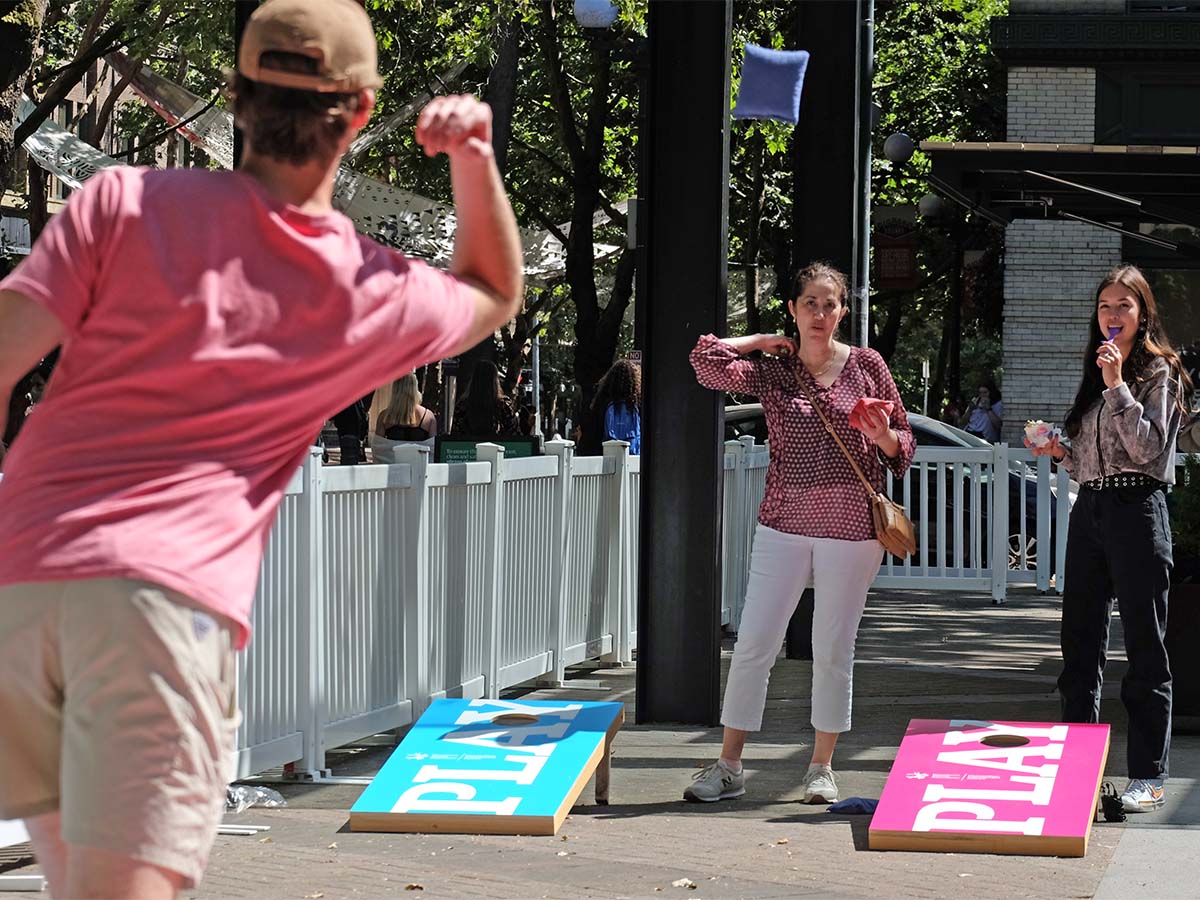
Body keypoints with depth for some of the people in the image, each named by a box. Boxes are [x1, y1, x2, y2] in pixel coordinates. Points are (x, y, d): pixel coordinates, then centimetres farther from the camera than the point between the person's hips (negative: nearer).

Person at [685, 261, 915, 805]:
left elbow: (903, 445, 10)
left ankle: (822, 768, 17)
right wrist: (763, 340, 0)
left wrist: (882, 437, -13)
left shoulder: (866, 366, 4)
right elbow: (707, 361, -13)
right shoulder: (771, 371, 4)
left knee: (833, 651, 5)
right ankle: (728, 766, 5)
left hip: (851, 526, 0)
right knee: (753, 644, -3)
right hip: (784, 524, 1)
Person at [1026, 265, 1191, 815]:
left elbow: (1148, 448, -15)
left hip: (1137, 509, -8)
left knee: (1144, 650, -4)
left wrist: (1118, 386, -17)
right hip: (1089, 510, 8)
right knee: (1080, 647, 8)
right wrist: (1060, 453, 6)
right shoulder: (1095, 376, 19)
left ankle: (1148, 776, -1)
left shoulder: (1158, 373, -3)